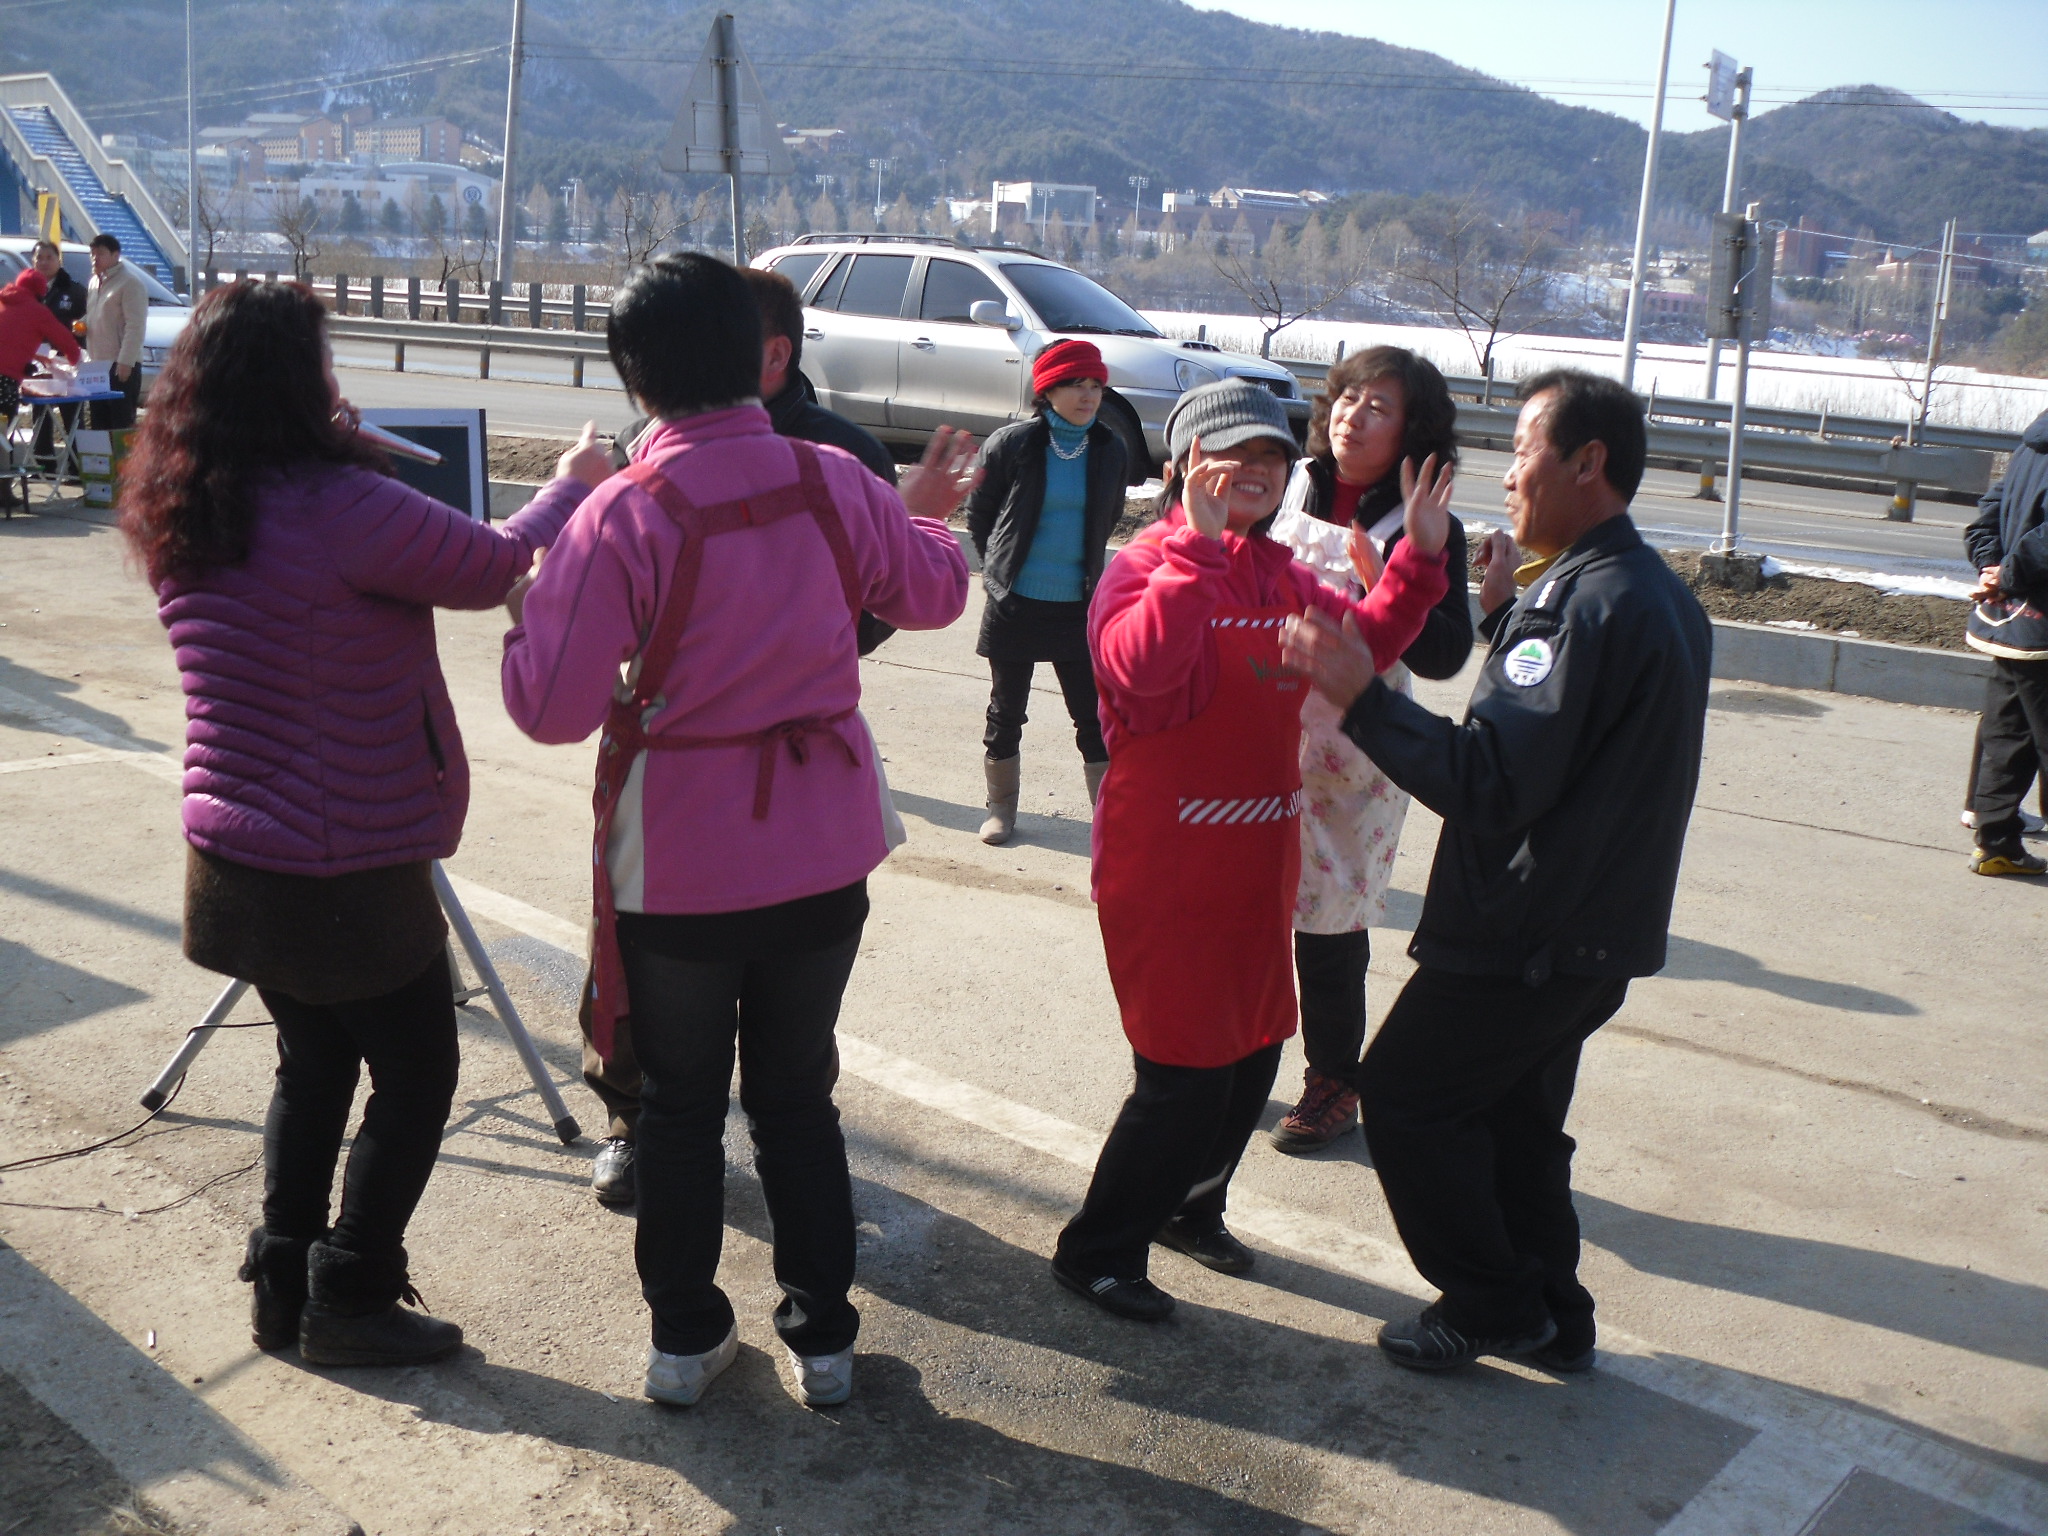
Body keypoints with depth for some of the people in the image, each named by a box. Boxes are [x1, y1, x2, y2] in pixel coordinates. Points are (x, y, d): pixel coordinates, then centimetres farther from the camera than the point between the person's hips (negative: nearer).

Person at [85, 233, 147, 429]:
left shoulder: (129, 283, -9)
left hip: (121, 366, -9)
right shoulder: (95, 282, 19)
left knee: (122, 425, -9)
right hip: (97, 365, 9)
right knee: (100, 423, 11)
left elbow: (135, 326, -15)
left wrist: (125, 362, -21)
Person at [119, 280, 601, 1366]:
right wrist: (573, 485, 7)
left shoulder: (179, 523, 3)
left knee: (314, 1065, 23)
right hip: (348, 876, -8)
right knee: (413, 1079, 10)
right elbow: (495, 566, -11)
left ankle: (282, 1286, 30)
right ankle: (350, 1300, 18)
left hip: (233, 865, 8)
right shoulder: (341, 508, -22)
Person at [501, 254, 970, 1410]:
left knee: (681, 1102, 16)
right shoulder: (835, 481, -7)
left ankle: (687, 1336, 28)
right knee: (799, 1093, 18)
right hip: (823, 852, 3)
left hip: (678, 867, -3)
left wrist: (529, 609, 3)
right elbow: (934, 592, 10)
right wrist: (926, 514, 29)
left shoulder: (624, 515, -18)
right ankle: (823, 1336, 28)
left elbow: (553, 707, -16)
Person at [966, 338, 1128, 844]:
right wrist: (1001, 568, 8)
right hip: (1015, 603, -1)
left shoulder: (1110, 450, 0)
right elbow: (979, 513, 5)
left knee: (1094, 715, 1)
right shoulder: (1011, 444, -8)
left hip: (1079, 606, 1)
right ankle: (1001, 808, 27)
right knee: (1006, 712, 10)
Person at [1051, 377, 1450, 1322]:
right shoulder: (1145, 567, -14)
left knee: (1253, 1051, 18)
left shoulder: (1285, 579, 10)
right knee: (1186, 1074, -3)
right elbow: (1139, 664, -33)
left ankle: (1190, 1208, 41)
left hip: (1259, 859, 8)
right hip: (1164, 867, -8)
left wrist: (1419, 555, 6)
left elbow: (1361, 644, 18)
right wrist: (1199, 544, -35)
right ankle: (1097, 1252, 15)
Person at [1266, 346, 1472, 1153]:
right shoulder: (1289, 489, 4)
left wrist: (1381, 585, -26)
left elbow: (1443, 654, -12)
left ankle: (1333, 1081, 26)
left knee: (1329, 919, 6)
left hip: (1348, 757, -3)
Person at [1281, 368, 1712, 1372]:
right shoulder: (1659, 595, 10)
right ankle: (1552, 1317, 31)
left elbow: (1492, 782, -28)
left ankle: (1492, 1303, 15)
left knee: (1405, 1094, 4)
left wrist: (1361, 698, -27)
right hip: (1597, 931, 10)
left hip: (1526, 936, -10)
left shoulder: (1589, 604, -23)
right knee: (1517, 1114, 20)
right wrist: (1508, 616, 9)